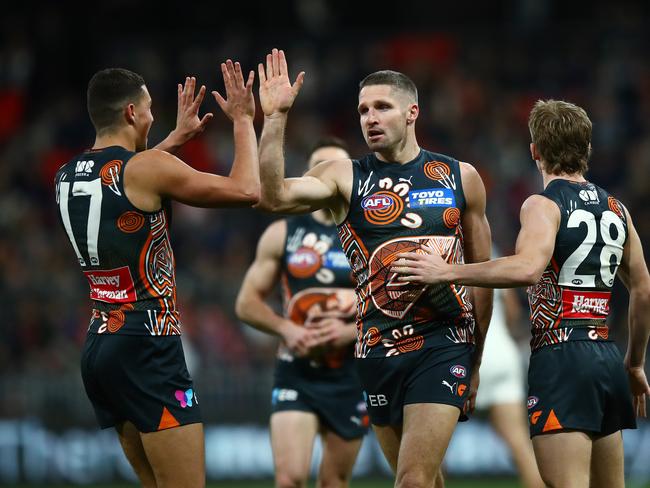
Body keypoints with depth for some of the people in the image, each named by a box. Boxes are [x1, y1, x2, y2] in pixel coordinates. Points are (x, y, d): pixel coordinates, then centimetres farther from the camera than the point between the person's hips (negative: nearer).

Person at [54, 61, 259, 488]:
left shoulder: (68, 176, 12)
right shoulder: (147, 167, -12)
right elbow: (246, 191, -8)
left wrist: (177, 139, 40)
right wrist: (243, 120, 5)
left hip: (99, 344, 9)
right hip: (146, 344, -8)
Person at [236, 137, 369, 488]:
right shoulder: (281, 234, 4)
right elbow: (247, 303, 6)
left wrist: (350, 331, -16)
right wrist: (286, 329, -13)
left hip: (350, 376, 1)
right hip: (296, 372, -1)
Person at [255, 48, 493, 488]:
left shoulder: (460, 178, 7)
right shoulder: (345, 178, 4)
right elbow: (273, 196, -14)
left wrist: (476, 362, 14)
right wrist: (275, 120, -20)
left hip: (444, 347, -2)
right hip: (379, 350, 2)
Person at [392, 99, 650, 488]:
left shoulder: (544, 204, -6)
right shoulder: (616, 208, 16)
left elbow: (528, 268, -25)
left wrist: (447, 272, -21)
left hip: (561, 357, -7)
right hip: (607, 358, 7)